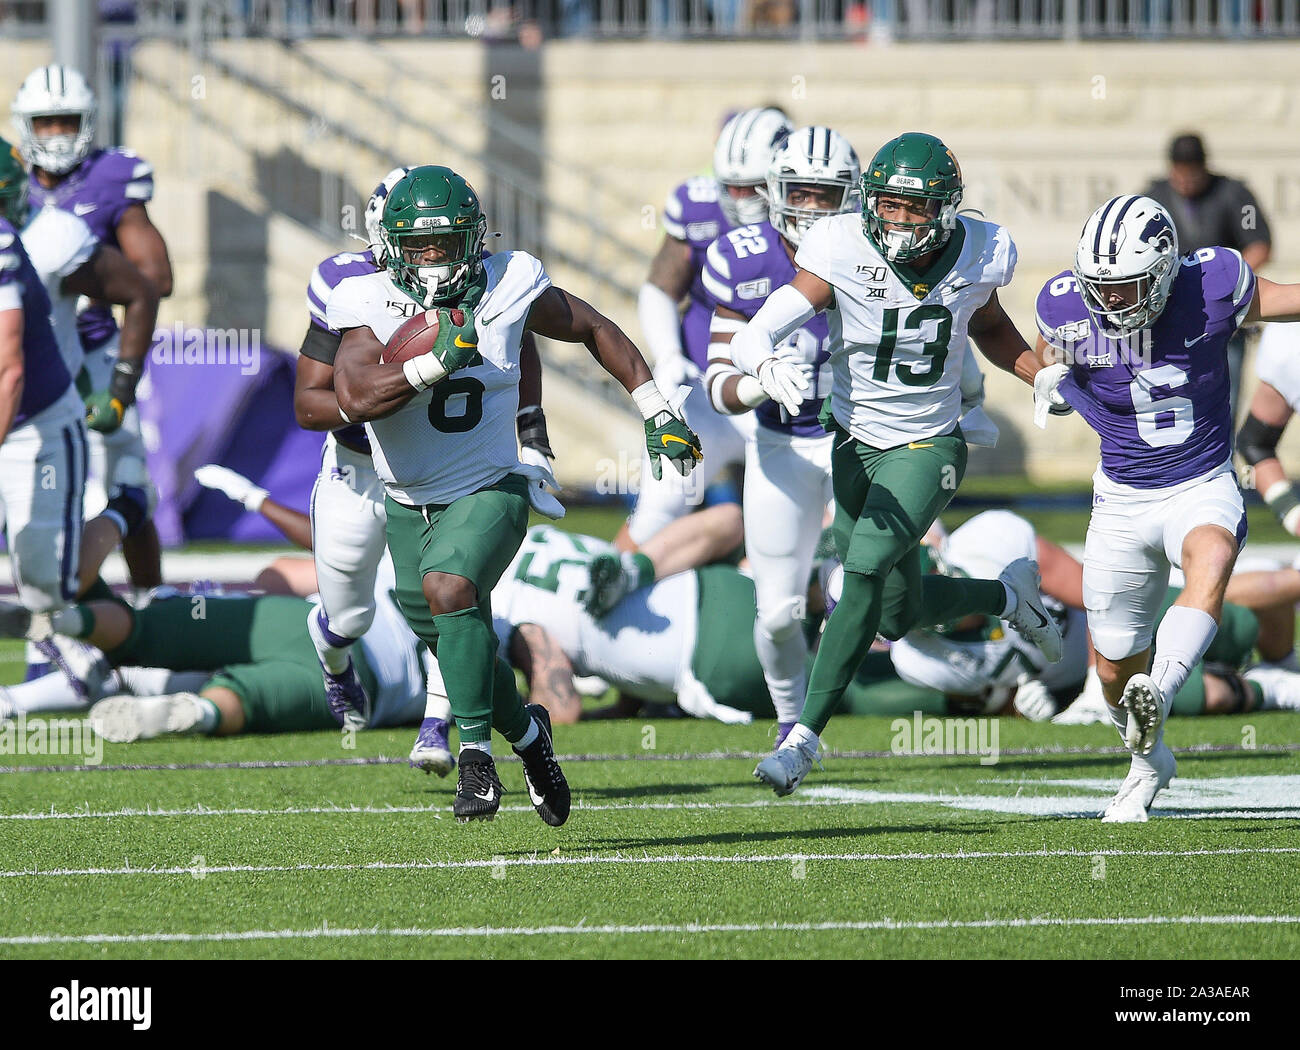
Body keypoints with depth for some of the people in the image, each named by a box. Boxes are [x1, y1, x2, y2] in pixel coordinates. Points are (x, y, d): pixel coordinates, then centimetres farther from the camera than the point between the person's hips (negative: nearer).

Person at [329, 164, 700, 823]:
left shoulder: (507, 289, -10)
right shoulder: (370, 305, -13)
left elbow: (593, 330, 6)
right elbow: (354, 399, -28)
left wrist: (655, 411, 5)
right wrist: (435, 364, -37)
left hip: (488, 491, -3)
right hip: (410, 504, 3)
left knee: (448, 588, -32)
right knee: (458, 647, 14)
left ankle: (476, 752, -24)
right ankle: (526, 735, 44)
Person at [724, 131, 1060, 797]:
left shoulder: (980, 255, -12)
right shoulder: (843, 253, -21)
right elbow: (751, 337, -30)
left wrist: (1045, 378, -1)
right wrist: (767, 367, -52)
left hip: (928, 448, -1)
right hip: (854, 444, 1)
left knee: (866, 567, -24)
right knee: (899, 616, 12)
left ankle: (805, 738, -17)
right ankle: (1008, 595, 44)